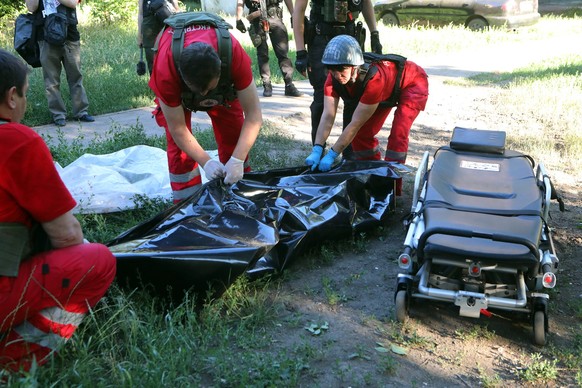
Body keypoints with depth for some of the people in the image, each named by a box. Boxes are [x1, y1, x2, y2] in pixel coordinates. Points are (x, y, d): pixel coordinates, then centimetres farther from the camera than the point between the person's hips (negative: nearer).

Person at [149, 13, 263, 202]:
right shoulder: (165, 71, -43)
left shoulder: (235, 55, -43)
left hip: (223, 81, 1)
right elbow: (178, 129, -29)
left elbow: (253, 115, -36)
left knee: (234, 136, -4)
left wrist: (237, 161, -44)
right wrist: (206, 162, -34)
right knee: (178, 144, -13)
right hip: (177, 81, -1)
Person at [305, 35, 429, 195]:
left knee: (398, 133, -23)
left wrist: (331, 155, -37)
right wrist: (317, 151, -39)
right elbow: (327, 116, -28)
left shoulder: (374, 78, -44)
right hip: (388, 90, 7)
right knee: (362, 133, -1)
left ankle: (392, 186, -12)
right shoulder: (334, 77, -26)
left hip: (412, 84, -7)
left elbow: (355, 123, -40)